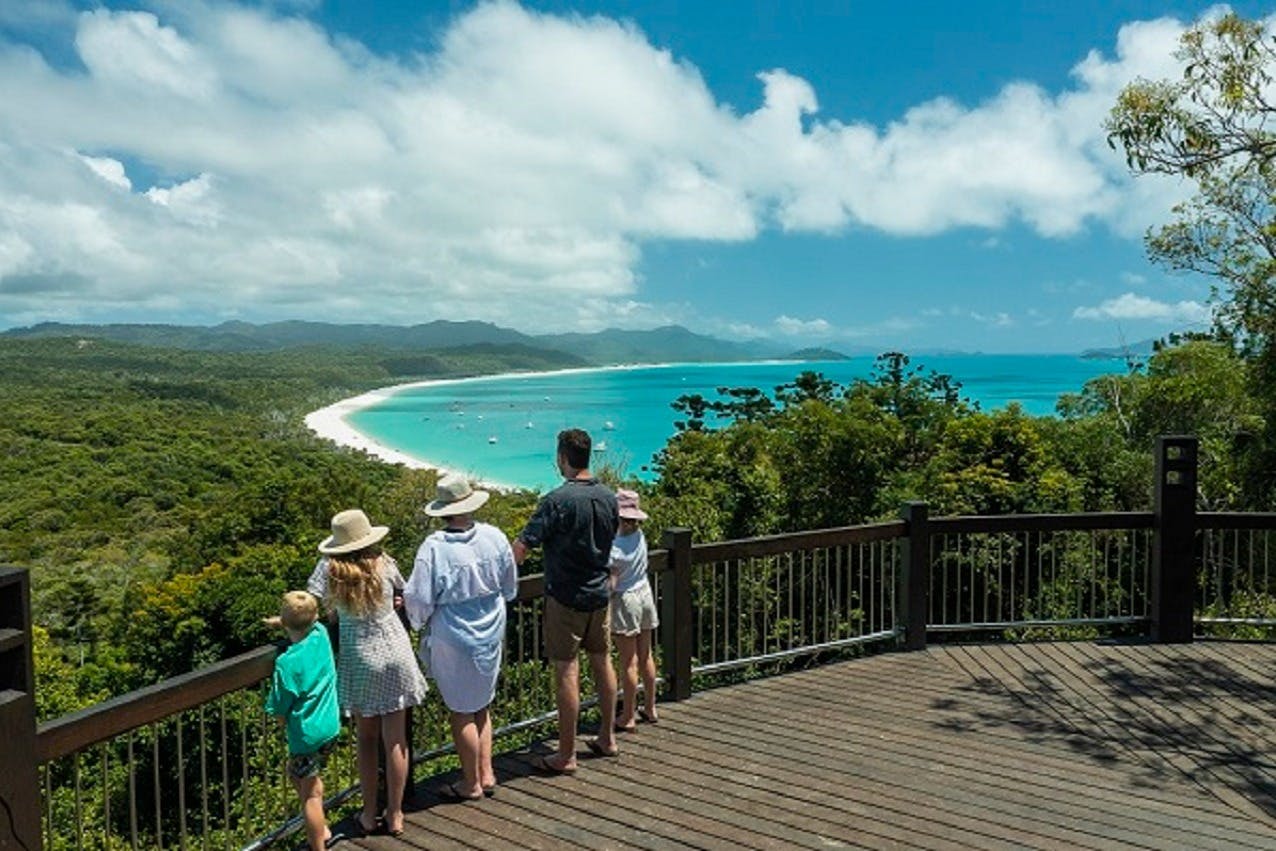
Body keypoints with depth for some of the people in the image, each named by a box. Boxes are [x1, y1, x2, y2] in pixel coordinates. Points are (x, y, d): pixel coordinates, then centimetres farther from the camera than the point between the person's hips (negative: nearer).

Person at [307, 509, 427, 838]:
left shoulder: (329, 569, -10)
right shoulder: (384, 563, -7)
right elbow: (405, 592, 9)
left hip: (359, 660, 0)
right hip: (395, 655, 0)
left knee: (366, 740, 17)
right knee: (395, 740, 10)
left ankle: (369, 816, 26)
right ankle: (394, 816, 22)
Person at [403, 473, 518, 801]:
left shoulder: (434, 548, -22)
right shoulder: (495, 537, -9)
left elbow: (419, 600, -15)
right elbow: (510, 588, 5)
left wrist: (420, 621, 7)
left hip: (453, 641, -5)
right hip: (490, 635, 5)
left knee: (461, 712, 10)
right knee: (481, 706, 21)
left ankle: (471, 784, 24)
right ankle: (486, 774, 29)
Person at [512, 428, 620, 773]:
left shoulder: (557, 500, -19)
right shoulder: (608, 497, 2)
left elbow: (522, 547, -21)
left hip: (566, 597, -7)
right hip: (600, 592, 7)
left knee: (566, 671, 0)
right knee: (602, 661, 17)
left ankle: (566, 755, 9)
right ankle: (607, 738, 30)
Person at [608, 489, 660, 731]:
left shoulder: (616, 547, -21)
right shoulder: (639, 536, -2)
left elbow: (611, 584, -21)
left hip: (625, 600, -7)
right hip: (644, 594, 7)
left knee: (629, 662, 1)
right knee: (646, 656, 16)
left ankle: (628, 718, 12)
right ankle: (649, 709, 28)